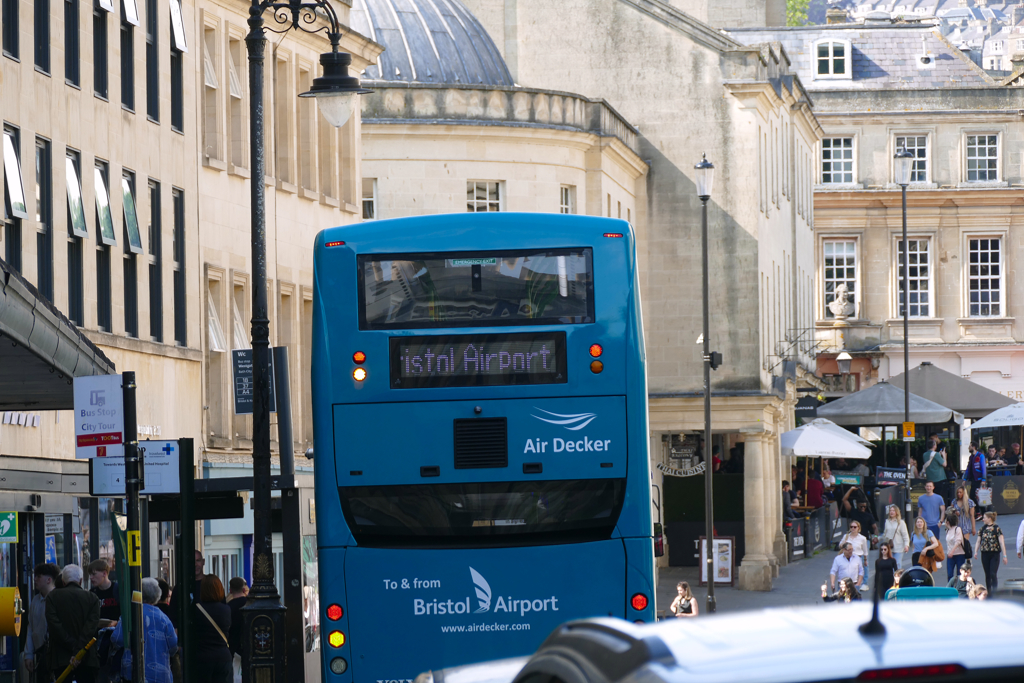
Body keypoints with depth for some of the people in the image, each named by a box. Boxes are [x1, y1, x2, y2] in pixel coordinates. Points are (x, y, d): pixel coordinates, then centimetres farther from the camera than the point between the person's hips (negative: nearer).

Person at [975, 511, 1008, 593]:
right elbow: (978, 541, 13)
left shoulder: (997, 529, -6)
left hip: (994, 554, -5)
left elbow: (1002, 542, -8)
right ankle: (988, 592, 17)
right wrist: (976, 551, -3)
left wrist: (1004, 556, -12)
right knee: (987, 575, 9)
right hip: (985, 554, 5)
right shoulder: (983, 529, 10)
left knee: (993, 574, -13)